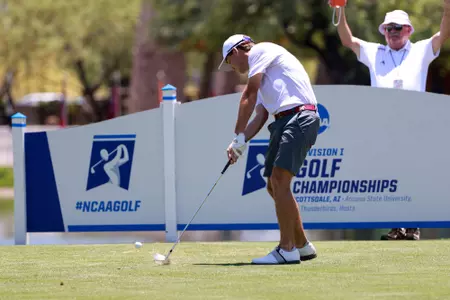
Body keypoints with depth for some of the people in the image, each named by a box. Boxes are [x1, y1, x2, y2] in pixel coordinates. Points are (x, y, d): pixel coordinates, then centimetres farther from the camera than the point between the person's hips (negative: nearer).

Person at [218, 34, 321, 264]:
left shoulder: (260, 51, 3)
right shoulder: (261, 77, 31)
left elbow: (249, 96, -4)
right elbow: (260, 116, 19)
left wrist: (239, 137, -4)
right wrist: (241, 142, 2)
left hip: (300, 117, -10)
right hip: (283, 122, 10)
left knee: (279, 180, -18)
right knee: (274, 186, 10)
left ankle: (287, 250, -20)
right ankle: (302, 246, 19)